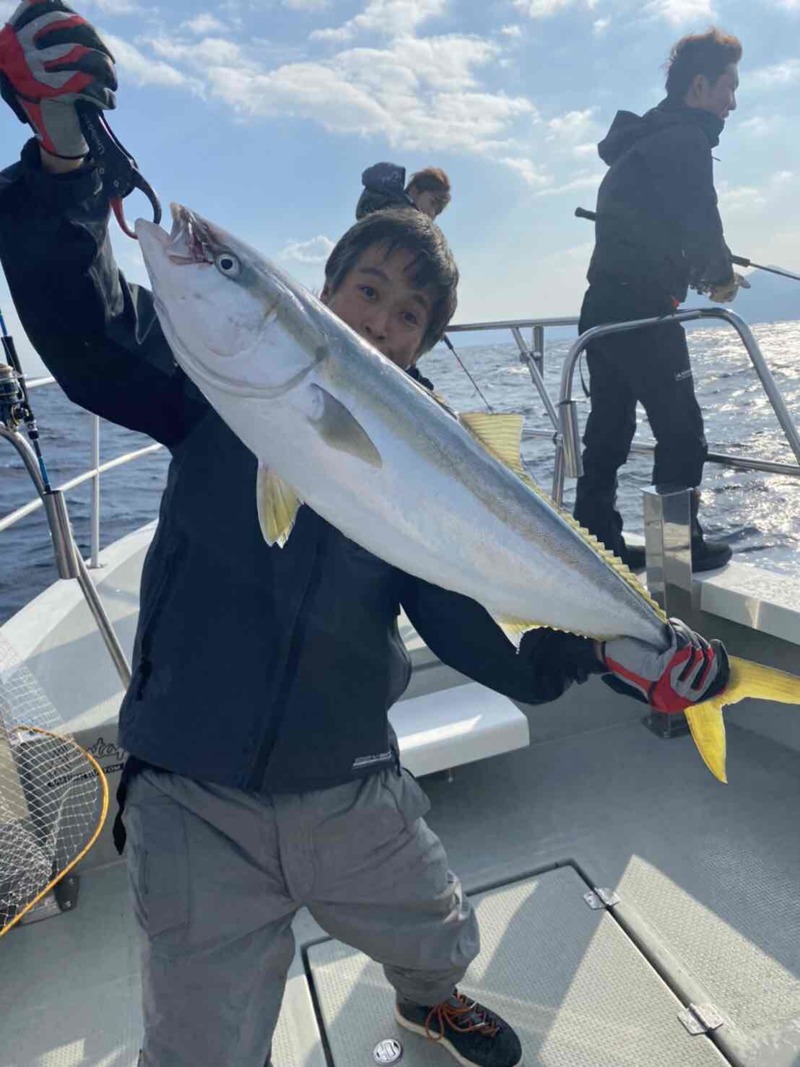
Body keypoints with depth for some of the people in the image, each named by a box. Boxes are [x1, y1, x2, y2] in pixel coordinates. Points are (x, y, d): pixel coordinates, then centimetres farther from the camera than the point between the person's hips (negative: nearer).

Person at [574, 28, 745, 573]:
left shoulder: (641, 140, 24)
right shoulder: (683, 139, -6)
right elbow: (701, 223, -16)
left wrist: (700, 271, 19)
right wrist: (722, 275, 2)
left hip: (604, 304, 9)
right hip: (642, 308, -9)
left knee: (608, 430, 9)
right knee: (682, 430, -2)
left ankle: (598, 543, 13)